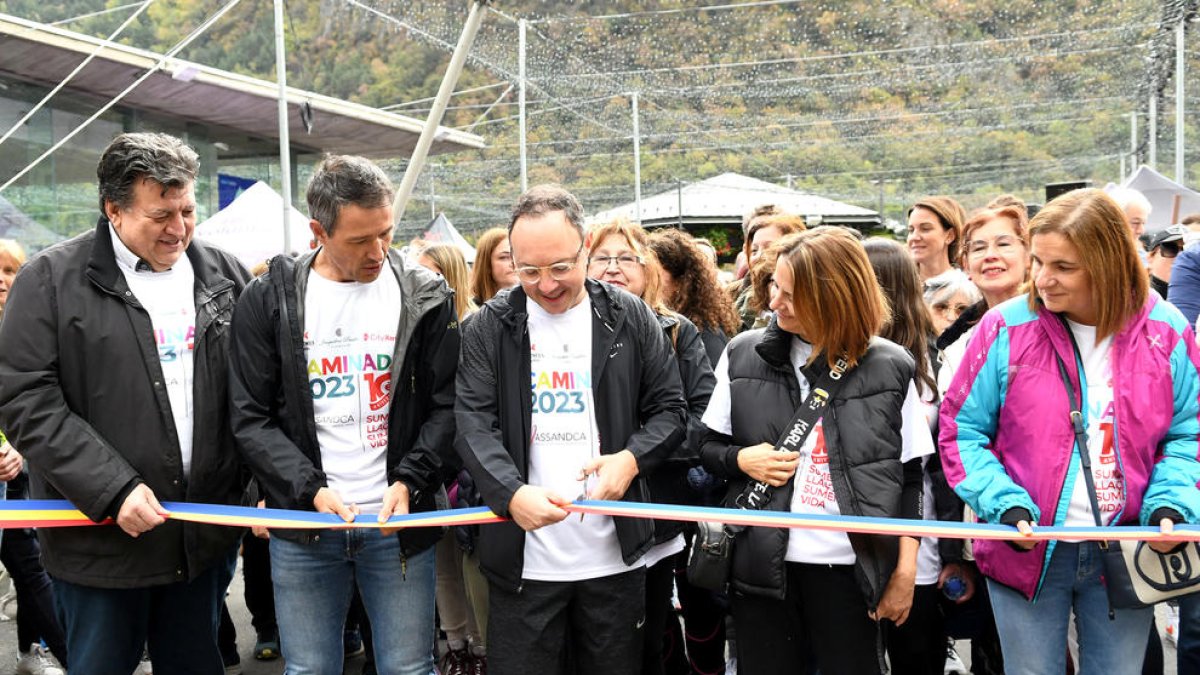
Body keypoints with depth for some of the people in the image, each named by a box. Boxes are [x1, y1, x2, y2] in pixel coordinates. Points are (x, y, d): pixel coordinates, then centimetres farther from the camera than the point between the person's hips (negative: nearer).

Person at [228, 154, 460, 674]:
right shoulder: (268, 299, -1)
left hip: (399, 519, 0)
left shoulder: (425, 297, 1)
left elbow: (445, 406, 1)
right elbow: (251, 418, -1)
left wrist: (409, 481, -12)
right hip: (303, 524, 0)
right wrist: (311, 490, -13)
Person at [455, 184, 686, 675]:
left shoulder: (631, 319, 2)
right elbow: (474, 424, -7)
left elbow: (669, 408, 6)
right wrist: (513, 493, -25)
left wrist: (631, 459, -14)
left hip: (615, 552, 1)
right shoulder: (489, 327, 0)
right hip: (523, 555, -1)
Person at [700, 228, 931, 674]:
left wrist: (905, 570, 0)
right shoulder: (744, 354, 2)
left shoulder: (890, 368, -2)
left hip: (850, 567, -1)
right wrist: (741, 459, -11)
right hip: (762, 564, 2)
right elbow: (708, 447, 10)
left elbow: (908, 478, 2)